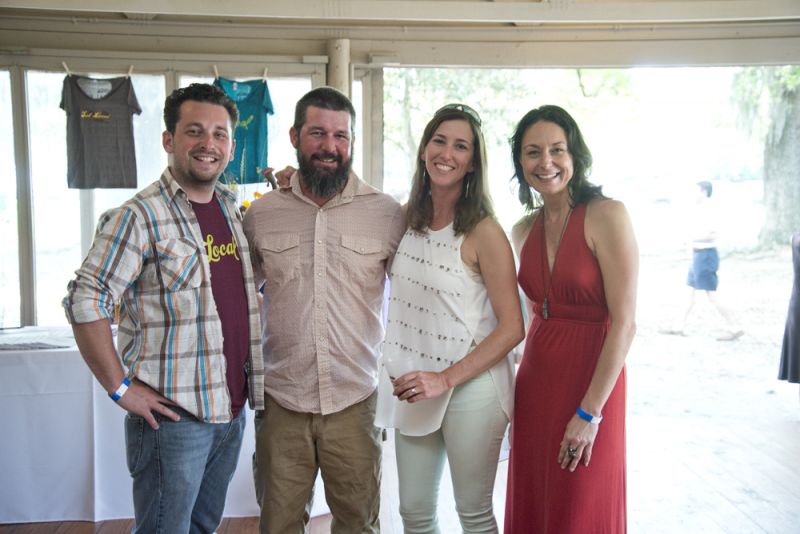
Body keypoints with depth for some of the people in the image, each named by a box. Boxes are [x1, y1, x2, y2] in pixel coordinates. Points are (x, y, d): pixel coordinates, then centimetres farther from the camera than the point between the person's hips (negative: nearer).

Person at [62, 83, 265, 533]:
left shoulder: (234, 209, 10)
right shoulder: (141, 216, -13)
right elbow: (86, 302, -16)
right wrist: (121, 388, -15)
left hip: (232, 409, 7)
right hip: (173, 415, -7)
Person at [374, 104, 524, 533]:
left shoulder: (483, 233, -14)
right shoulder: (408, 219, 2)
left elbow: (512, 328, -13)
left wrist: (446, 379, -20)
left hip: (470, 387, -5)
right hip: (414, 386, 5)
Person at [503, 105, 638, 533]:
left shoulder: (606, 216, -13)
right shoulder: (523, 231, 7)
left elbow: (624, 322, -16)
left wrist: (590, 412, -17)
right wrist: (519, 396, 11)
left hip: (591, 381, -6)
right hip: (535, 384, 6)